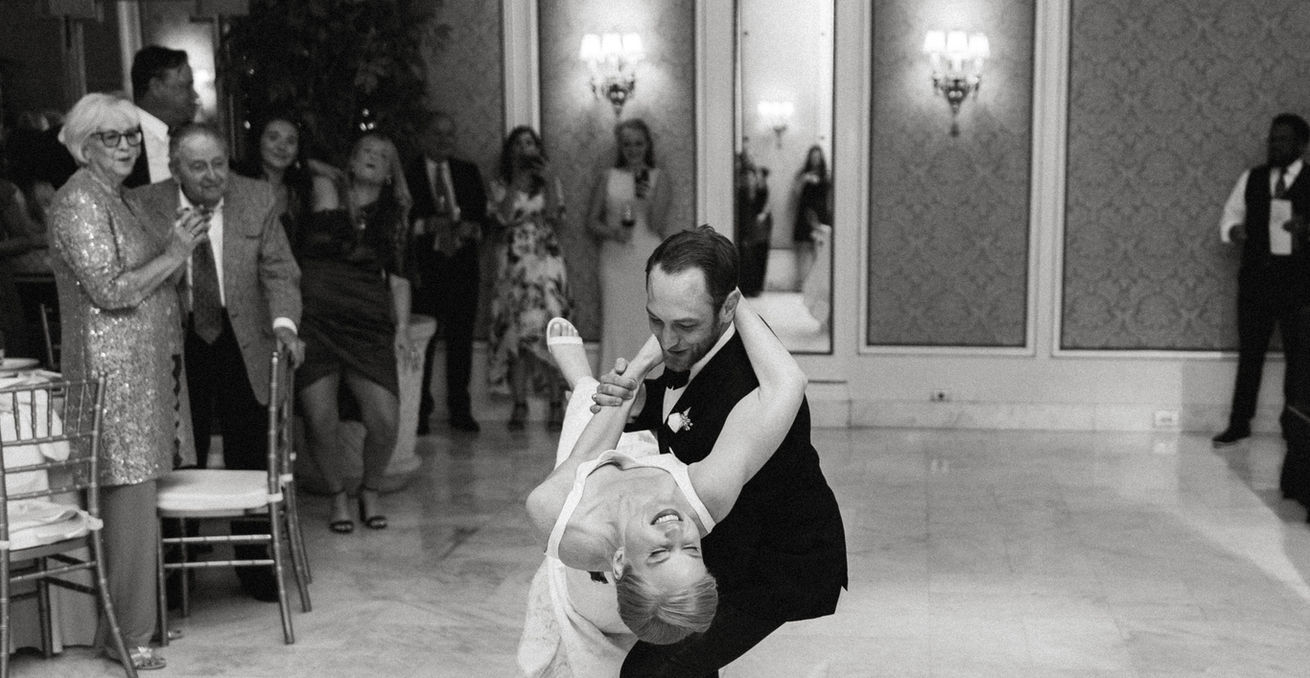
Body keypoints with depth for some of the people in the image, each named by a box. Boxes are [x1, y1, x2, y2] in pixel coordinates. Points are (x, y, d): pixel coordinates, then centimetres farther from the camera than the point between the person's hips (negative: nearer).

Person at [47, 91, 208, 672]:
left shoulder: (115, 199, 19)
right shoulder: (78, 201, -11)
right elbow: (109, 291, -19)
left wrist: (174, 247, 9)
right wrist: (172, 255, -11)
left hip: (146, 366, 9)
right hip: (112, 367, -9)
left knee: (136, 495, 11)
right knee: (129, 499, -6)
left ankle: (128, 619, 20)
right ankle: (127, 635, 2)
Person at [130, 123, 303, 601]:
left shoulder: (258, 200, -2)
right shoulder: (143, 206, -5)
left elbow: (278, 270, -5)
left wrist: (283, 322, -21)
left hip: (241, 343, 1)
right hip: (176, 346, -1)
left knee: (250, 462, 8)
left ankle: (256, 569, 23)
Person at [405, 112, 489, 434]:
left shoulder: (468, 171, 16)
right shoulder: (406, 174, 3)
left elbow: (482, 213, 11)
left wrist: (472, 228, -9)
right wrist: (425, 225, -18)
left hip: (462, 264, 3)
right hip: (424, 265, -3)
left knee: (461, 338, 4)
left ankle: (460, 410, 11)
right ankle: (419, 411, 4)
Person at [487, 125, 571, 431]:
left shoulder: (550, 182, 11)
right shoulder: (500, 185, 10)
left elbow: (556, 219, -2)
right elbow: (503, 217, -6)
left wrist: (549, 184, -8)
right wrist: (517, 184, -7)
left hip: (546, 261, 0)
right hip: (513, 264, 0)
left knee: (548, 331, -8)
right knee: (516, 331, -4)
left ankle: (556, 402, -3)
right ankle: (519, 404, 1)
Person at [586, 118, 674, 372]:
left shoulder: (658, 178, 7)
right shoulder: (608, 177, 10)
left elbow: (658, 226, 1)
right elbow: (592, 221, 9)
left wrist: (648, 201, -17)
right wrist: (612, 232, -10)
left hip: (649, 258, -1)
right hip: (615, 259, 1)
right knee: (617, 321, -3)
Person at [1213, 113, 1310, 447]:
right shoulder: (1251, 179, 9)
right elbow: (1230, 216, 16)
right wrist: (1233, 229, -6)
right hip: (1256, 275, 2)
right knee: (1249, 350, 6)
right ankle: (1239, 423, 12)